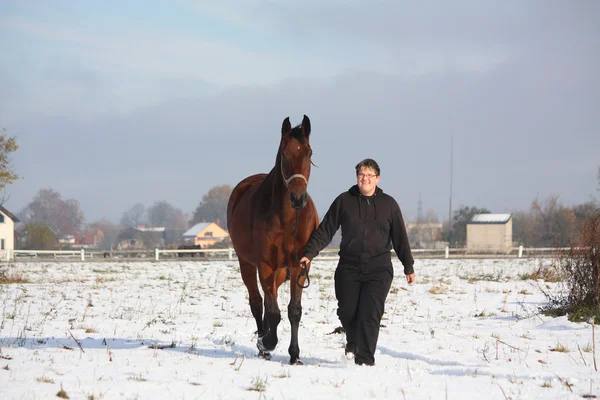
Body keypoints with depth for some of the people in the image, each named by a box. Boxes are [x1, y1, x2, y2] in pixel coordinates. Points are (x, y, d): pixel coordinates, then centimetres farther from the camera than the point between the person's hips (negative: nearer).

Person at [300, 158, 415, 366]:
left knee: (370, 314, -11)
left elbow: (400, 237, 10)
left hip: (379, 270, -1)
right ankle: (353, 342, 38)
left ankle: (365, 360, -6)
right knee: (347, 313, 6)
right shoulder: (344, 201, 3)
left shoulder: (388, 204, 5)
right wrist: (309, 254, -5)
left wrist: (408, 266, 10)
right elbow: (325, 230, 4)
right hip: (348, 268, 1)